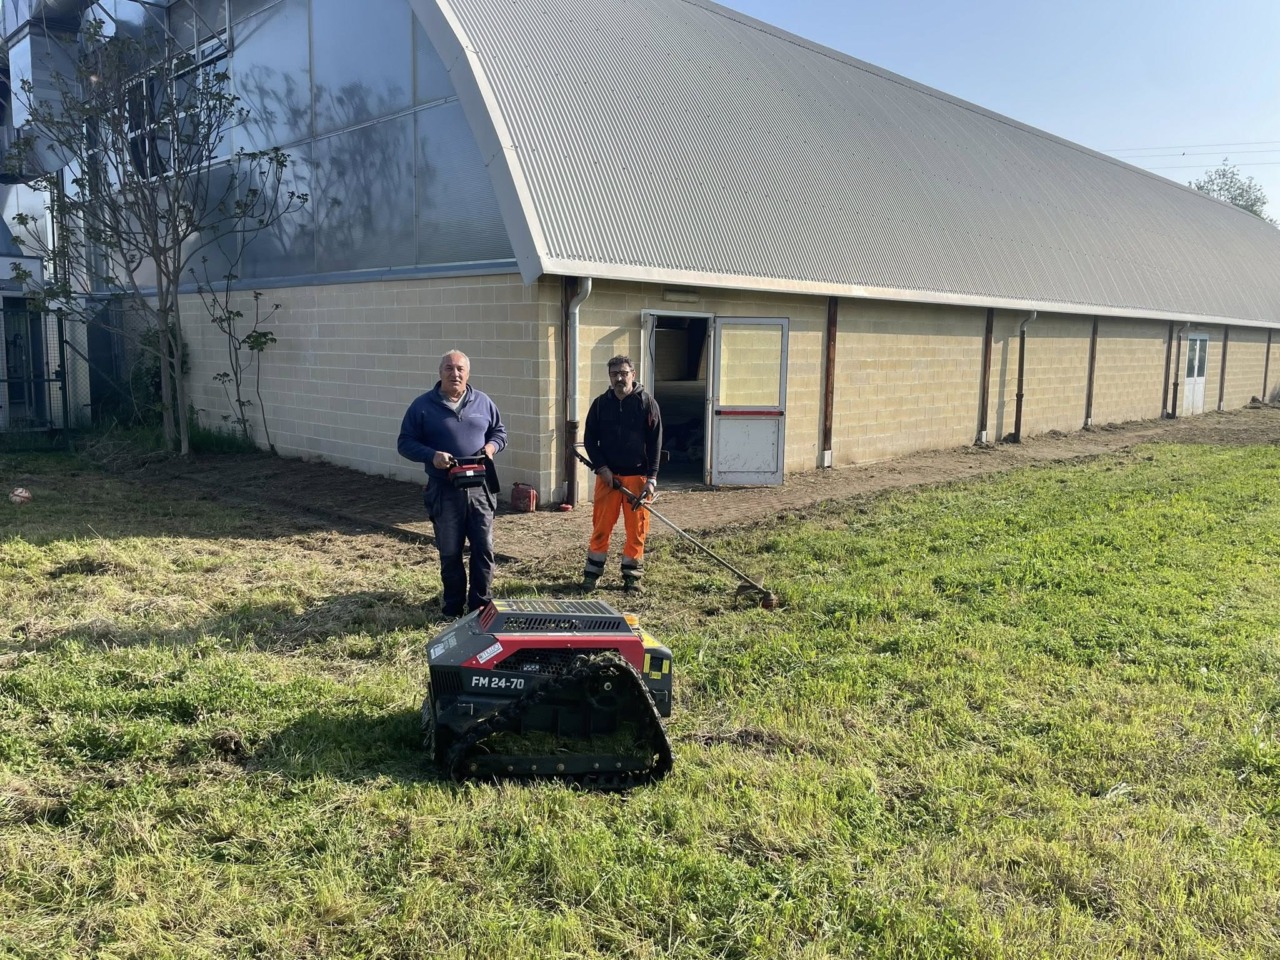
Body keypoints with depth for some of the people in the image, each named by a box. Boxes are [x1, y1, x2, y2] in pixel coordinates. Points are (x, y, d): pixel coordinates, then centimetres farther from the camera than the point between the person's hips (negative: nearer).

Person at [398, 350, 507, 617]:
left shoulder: (483, 402, 7)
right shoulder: (422, 406, -1)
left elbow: (499, 432, 17)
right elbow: (405, 443, 0)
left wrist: (491, 446, -6)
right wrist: (431, 455, -18)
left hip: (480, 489, 2)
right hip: (444, 492, -2)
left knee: (483, 549, 4)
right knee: (450, 553, 7)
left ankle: (480, 604, 17)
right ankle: (454, 605, 22)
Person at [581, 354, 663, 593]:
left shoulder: (647, 403, -2)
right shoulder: (600, 404, 4)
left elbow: (655, 443, -3)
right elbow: (590, 439, 7)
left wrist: (651, 479, -9)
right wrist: (602, 468, -6)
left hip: (637, 476, -1)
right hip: (607, 475, 1)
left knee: (636, 529, 3)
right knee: (601, 526, 3)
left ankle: (633, 576, 16)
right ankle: (592, 574, 14)